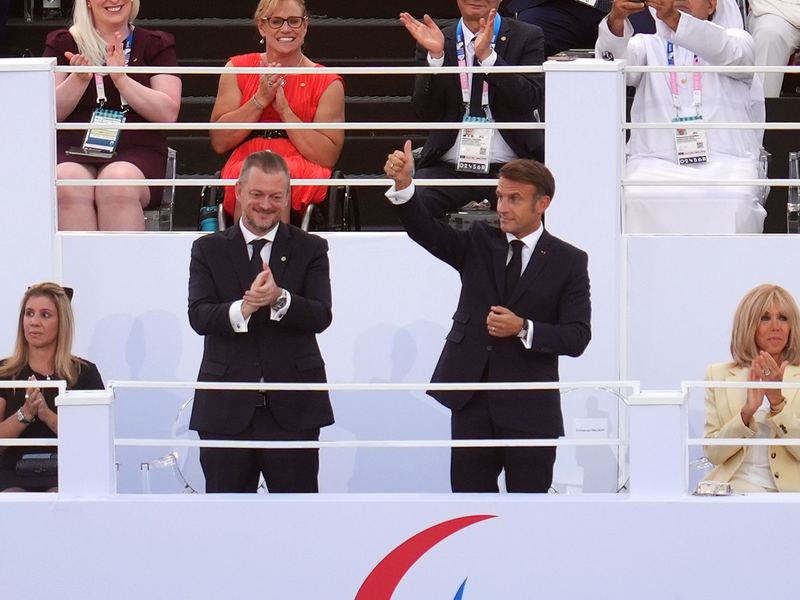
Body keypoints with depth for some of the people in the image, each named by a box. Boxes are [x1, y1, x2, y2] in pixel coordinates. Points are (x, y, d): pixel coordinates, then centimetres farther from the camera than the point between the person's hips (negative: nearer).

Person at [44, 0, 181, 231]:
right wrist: (79, 80, -8)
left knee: (118, 185, -36)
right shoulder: (63, 44, 17)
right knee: (69, 185, -34)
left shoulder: (156, 45, 15)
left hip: (136, 152, -1)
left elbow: (168, 114, 3)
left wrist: (121, 79, -7)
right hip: (73, 150, 1)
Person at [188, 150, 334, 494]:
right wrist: (243, 308, -26)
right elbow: (199, 317, -6)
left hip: (292, 410, -1)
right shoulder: (208, 250, 9)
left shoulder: (310, 250, 8)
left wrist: (279, 298, -27)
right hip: (227, 409, 1)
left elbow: (321, 316, -7)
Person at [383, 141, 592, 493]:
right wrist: (403, 185, -24)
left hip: (529, 410, -3)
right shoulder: (478, 244, 10)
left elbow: (577, 337, -3)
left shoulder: (568, 262, 2)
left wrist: (523, 328, -18)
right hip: (472, 403, 3)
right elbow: (427, 232, -7)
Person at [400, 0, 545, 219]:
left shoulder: (527, 37, 8)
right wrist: (435, 56, -11)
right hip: (449, 169, 1)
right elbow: (427, 113, 3)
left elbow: (531, 100, -7)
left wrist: (487, 55, -18)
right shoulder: (436, 42, 12)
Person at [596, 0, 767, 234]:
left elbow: (728, 52, -7)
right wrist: (616, 19, -22)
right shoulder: (648, 45, 23)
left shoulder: (736, 40, 18)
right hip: (656, 160, 1)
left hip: (725, 162, -1)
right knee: (635, 202, -31)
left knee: (735, 206, -33)